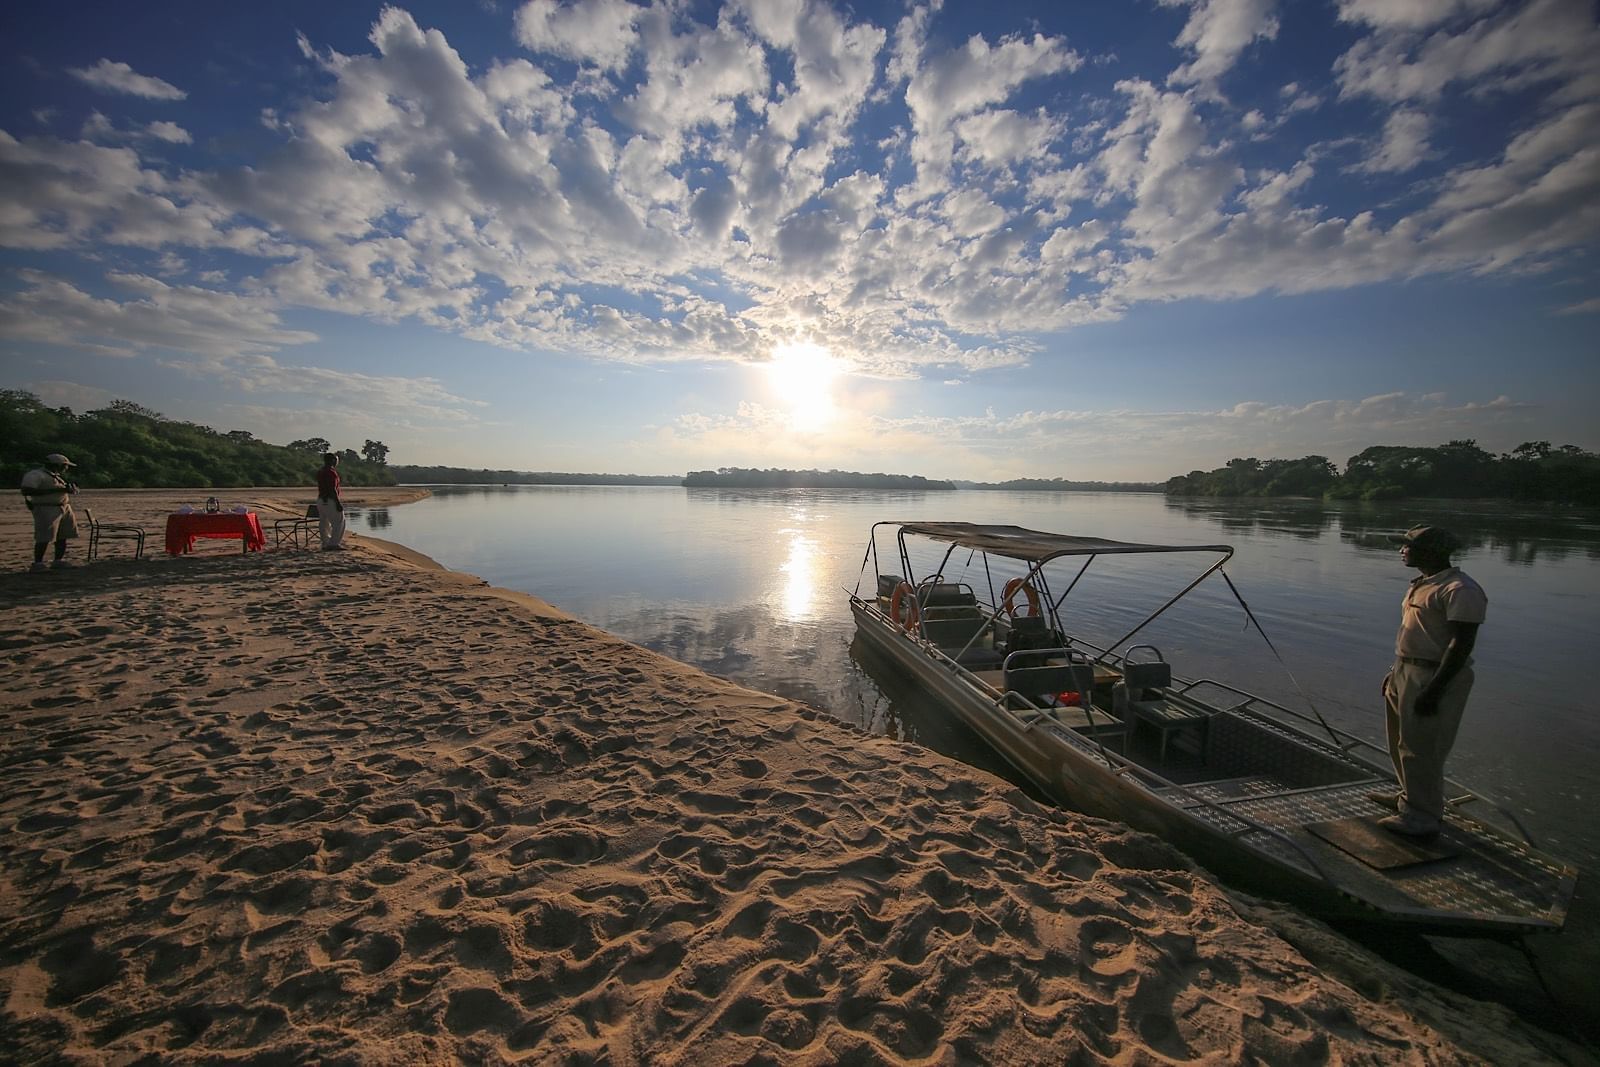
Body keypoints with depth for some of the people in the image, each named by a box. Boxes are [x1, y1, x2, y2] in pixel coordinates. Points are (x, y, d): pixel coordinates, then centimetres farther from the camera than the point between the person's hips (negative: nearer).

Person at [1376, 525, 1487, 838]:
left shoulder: (1460, 590, -17)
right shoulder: (1422, 584, 12)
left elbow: (1461, 645, -21)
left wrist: (1433, 690, -23)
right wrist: (1396, 670, 20)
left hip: (1436, 677, -9)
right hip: (1406, 673, 9)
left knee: (1420, 747, -2)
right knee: (1401, 741, 19)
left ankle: (1423, 817, 10)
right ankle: (1411, 797, 35)